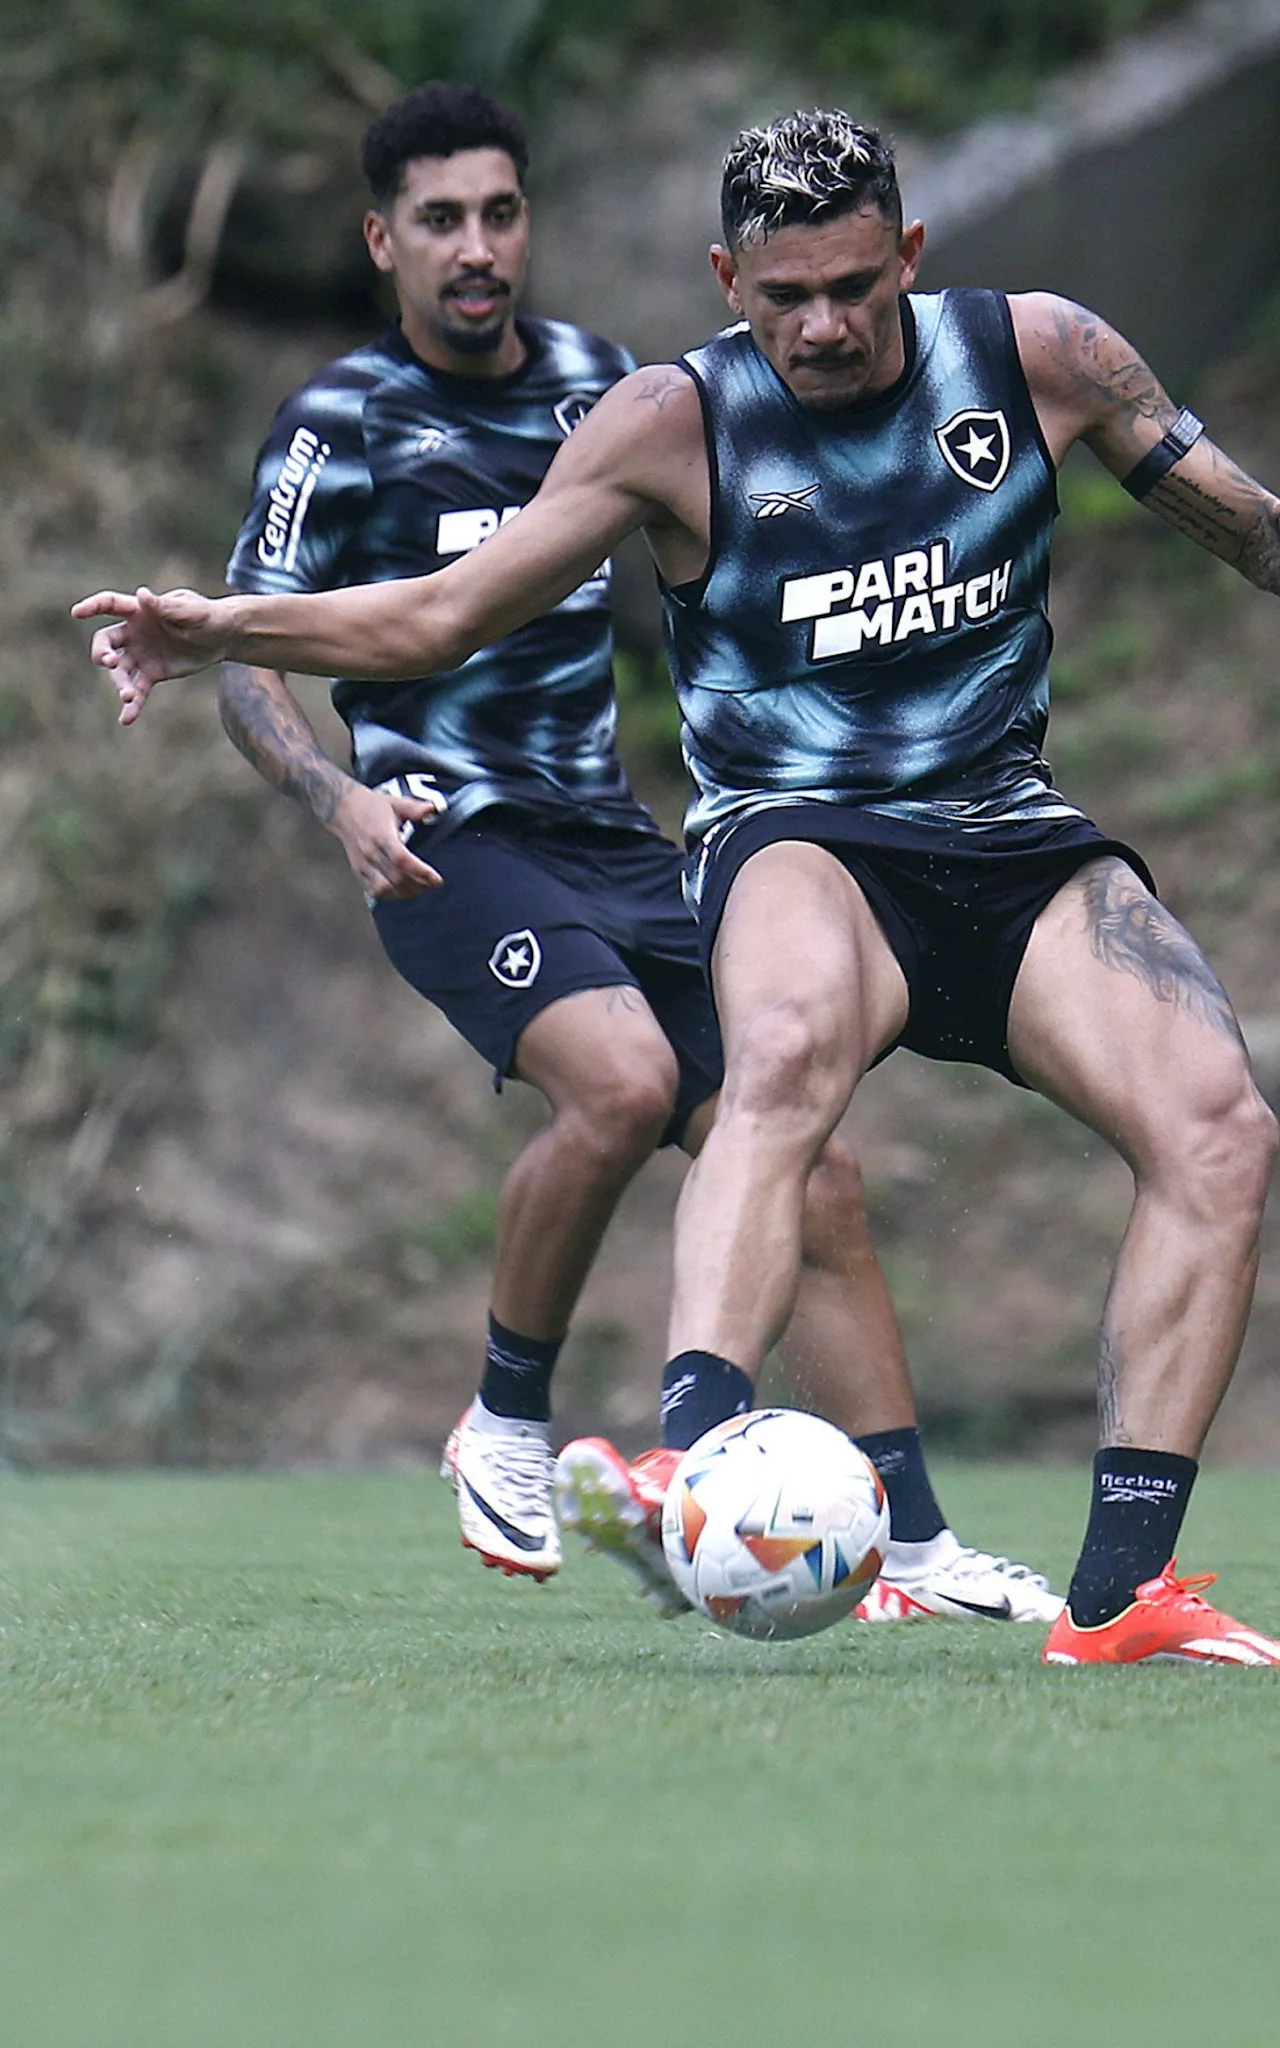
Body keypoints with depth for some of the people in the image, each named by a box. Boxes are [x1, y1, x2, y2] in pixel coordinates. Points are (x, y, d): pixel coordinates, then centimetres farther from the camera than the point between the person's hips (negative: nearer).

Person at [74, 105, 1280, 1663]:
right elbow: (440, 614, 2)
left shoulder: (1037, 355, 2)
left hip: (1010, 834, 3)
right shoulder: (680, 423, -2)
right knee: (787, 1051, -39)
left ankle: (1120, 1590, -18)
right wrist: (220, 629, -9)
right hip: (794, 832, -3)